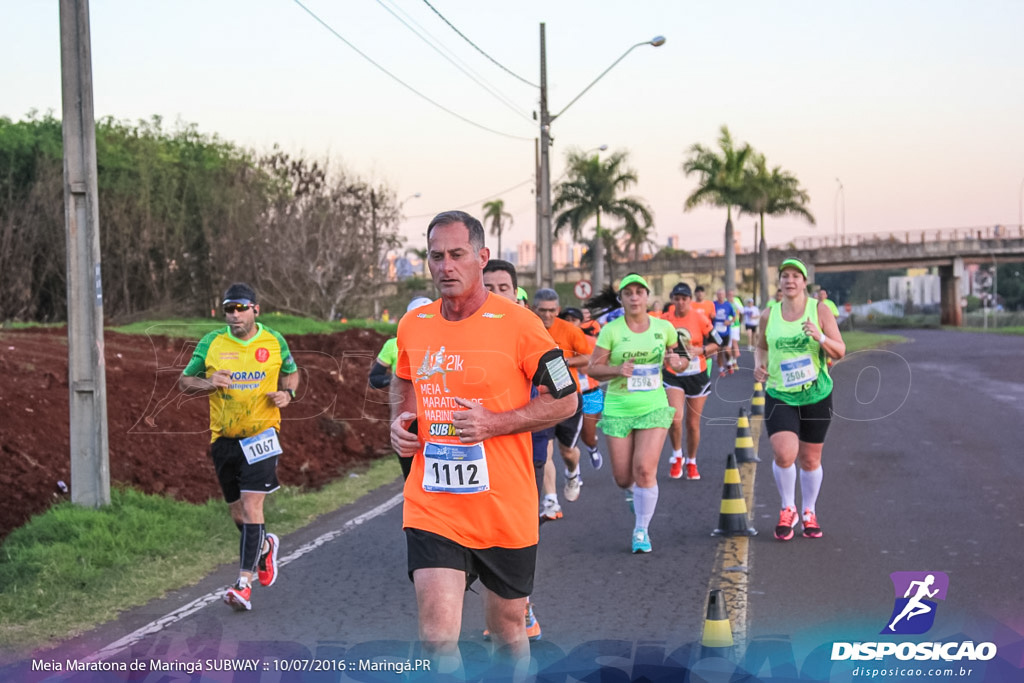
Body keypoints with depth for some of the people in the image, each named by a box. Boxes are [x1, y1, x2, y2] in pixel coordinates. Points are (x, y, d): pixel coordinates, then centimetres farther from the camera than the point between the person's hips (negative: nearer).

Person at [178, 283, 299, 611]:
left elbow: (291, 373, 19)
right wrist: (208, 383, -13)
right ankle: (265, 546, 43)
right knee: (237, 511, 11)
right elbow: (184, 381, 7)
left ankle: (244, 583, -14)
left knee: (251, 505, -14)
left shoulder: (274, 342, 2)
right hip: (223, 437, 3)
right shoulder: (210, 343, 2)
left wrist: (287, 393, -3)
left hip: (261, 434, -3)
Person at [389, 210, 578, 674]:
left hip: (505, 509, -2)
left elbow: (565, 401, -5)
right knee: (437, 640, -12)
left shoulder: (517, 323, -8)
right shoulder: (413, 326, 5)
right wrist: (400, 420, 4)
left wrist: (494, 422, -17)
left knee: (507, 628, 14)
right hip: (432, 508, 2)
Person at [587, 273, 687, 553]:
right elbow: (593, 367, -2)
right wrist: (617, 369, -20)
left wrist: (678, 362, -9)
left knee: (645, 469, -15)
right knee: (623, 478, 3)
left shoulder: (664, 327, 3)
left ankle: (641, 530, 2)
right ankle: (638, 492, 42)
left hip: (654, 407, 0)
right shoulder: (611, 330, -4)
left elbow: (679, 361, 15)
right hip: (618, 409, 0)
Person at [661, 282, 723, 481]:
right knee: (675, 419, -19)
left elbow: (717, 343, -3)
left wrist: (701, 350, -19)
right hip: (672, 375, 0)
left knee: (693, 423, 8)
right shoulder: (665, 320, -2)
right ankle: (677, 457, 5)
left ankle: (691, 462, 28)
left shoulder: (699, 318, -8)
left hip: (697, 375, 0)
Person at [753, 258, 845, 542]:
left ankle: (809, 513, 30)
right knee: (784, 454, -17)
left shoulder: (819, 310, -4)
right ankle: (787, 509, 6)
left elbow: (840, 351, -5)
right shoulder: (769, 315, 2)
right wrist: (758, 365, -1)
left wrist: (820, 338, -24)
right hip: (779, 395, 0)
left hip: (816, 395, 0)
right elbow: (761, 347, 20)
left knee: (810, 459, 9)